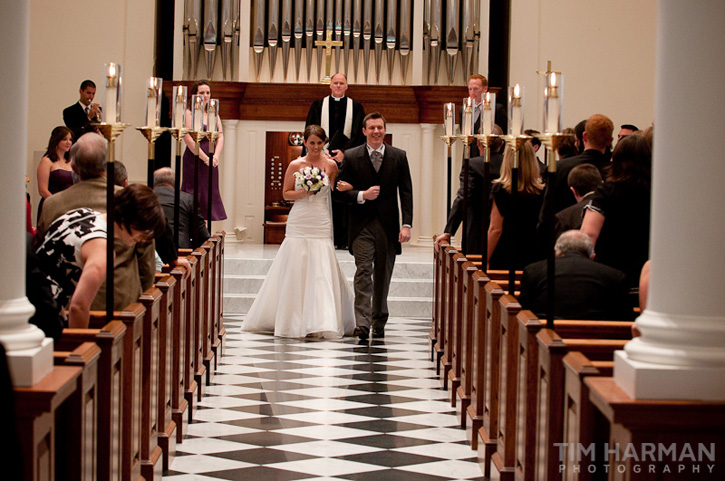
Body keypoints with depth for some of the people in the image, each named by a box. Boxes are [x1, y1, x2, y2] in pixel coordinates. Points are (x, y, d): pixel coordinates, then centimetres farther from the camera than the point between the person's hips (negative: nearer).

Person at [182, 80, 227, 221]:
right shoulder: (189, 114, -3)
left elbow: (220, 137, 8)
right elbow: (188, 139, -12)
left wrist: (216, 156, -9)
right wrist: (205, 158, -15)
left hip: (211, 164, 6)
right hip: (194, 161, -6)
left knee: (210, 195, 4)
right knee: (194, 194, -6)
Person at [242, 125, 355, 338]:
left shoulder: (331, 165, 4)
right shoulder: (295, 165, 2)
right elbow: (286, 194, 7)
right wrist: (303, 193, -11)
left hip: (321, 225, 0)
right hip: (298, 224, 0)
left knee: (321, 273, -7)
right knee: (294, 272, 1)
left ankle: (321, 323, -6)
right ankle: (292, 321, 13)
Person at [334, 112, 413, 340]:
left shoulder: (399, 157, 5)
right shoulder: (351, 157, 2)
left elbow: (406, 192, 2)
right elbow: (340, 190, 2)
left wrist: (407, 224, -7)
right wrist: (362, 195, -16)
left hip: (388, 224, 2)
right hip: (362, 224, -2)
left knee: (383, 276, 8)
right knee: (363, 272, -11)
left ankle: (379, 323, 19)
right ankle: (362, 324, -15)